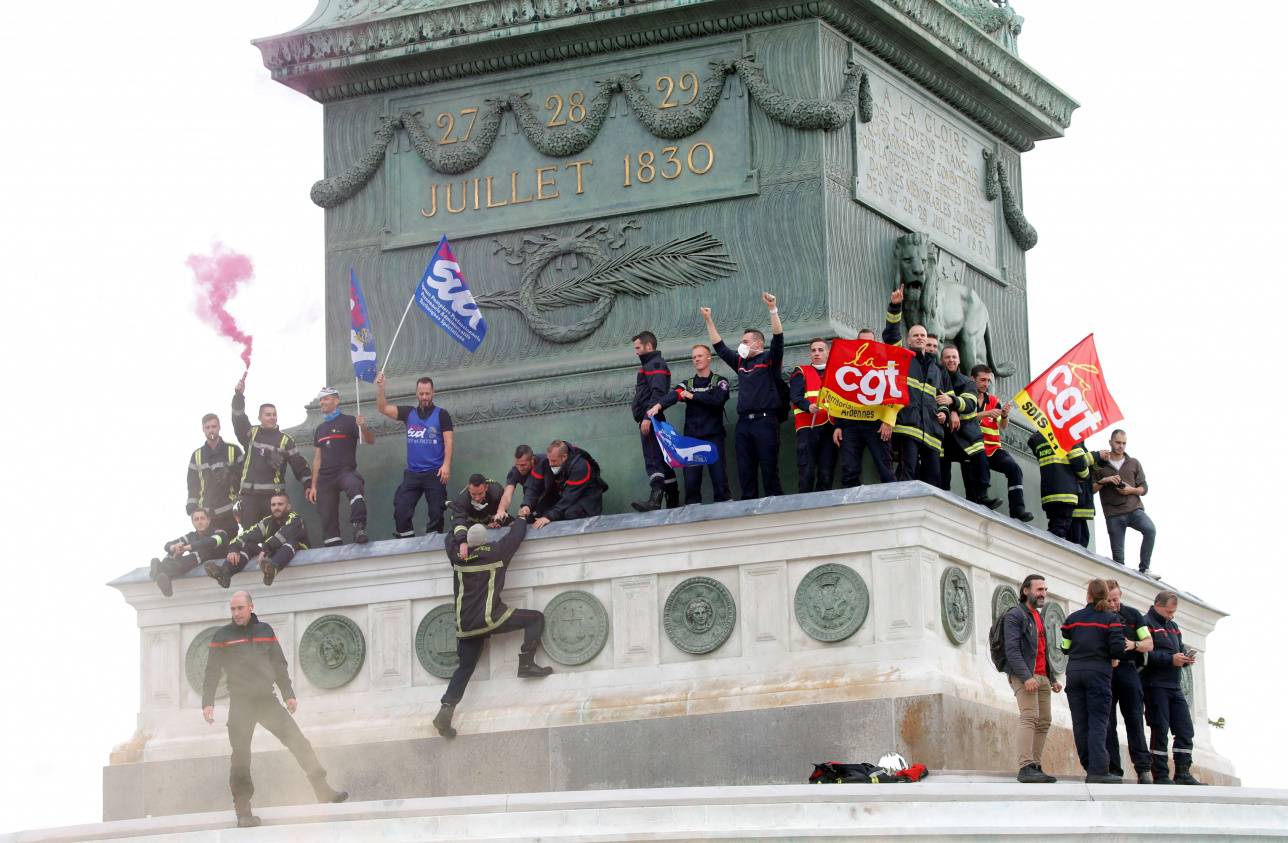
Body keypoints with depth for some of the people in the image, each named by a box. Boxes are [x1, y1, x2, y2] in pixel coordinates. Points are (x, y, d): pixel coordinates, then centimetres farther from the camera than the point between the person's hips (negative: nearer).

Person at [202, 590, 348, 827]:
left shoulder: (265, 631, 11)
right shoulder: (222, 636, 2)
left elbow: (279, 665, 15)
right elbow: (212, 672, 1)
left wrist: (289, 694, 10)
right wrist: (207, 702, -8)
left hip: (267, 700, 3)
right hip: (240, 704, -3)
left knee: (300, 743, -3)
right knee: (241, 757, -5)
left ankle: (324, 791, 0)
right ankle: (243, 811, 0)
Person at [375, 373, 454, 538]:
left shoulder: (441, 414, 3)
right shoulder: (408, 413, 12)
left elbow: (448, 441, -3)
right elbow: (383, 408, 8)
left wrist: (446, 465, -14)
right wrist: (380, 388, -5)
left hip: (435, 473, -3)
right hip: (412, 473, 3)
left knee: (436, 513, -5)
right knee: (401, 511, -6)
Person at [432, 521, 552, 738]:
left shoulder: (457, 556, 6)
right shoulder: (496, 552, -3)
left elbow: (451, 538, 29)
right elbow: (518, 532, 12)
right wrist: (520, 521, 31)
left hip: (465, 625, 5)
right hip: (489, 618, -5)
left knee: (465, 667, 14)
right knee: (535, 618, 6)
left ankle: (446, 711, 2)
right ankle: (526, 664, -2)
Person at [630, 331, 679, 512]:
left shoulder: (656, 364, -5)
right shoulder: (649, 364, 26)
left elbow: (657, 393, -19)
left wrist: (648, 417, -26)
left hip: (651, 421, -11)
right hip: (648, 421, 11)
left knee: (653, 461, -22)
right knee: (662, 462, 10)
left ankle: (655, 498, -35)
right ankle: (673, 502, 12)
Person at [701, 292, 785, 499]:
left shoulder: (769, 359, 3)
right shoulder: (740, 362, 21)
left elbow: (778, 338, -11)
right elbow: (719, 347, 28)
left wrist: (773, 309, -20)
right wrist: (708, 321, 27)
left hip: (765, 421, -6)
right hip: (744, 422, 7)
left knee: (769, 470, -7)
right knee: (745, 472, 3)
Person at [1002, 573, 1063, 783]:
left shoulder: (1038, 617, 23)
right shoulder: (1015, 615, -5)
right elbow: (1012, 650, -15)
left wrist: (1053, 678, 20)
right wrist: (1026, 677, -23)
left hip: (1042, 677, 9)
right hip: (1024, 676, -9)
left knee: (1044, 722, 5)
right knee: (1030, 717, -20)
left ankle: (1036, 767, 7)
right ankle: (1026, 768, -28)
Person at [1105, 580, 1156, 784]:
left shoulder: (1132, 615, 12)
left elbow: (1149, 644, 7)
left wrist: (1133, 645, -14)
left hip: (1128, 670, 0)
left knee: (1135, 720, -5)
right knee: (1107, 723, -2)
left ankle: (1143, 770, -7)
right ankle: (1113, 770, -1)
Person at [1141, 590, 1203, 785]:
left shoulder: (1173, 626, 21)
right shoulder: (1146, 624, -7)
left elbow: (1180, 649, 22)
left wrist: (1187, 657, -1)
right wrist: (1171, 659, -22)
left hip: (1174, 687, 8)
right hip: (1155, 686, -8)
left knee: (1185, 730, 3)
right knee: (1159, 731, -5)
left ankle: (1183, 773, 6)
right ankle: (1160, 775, 0)